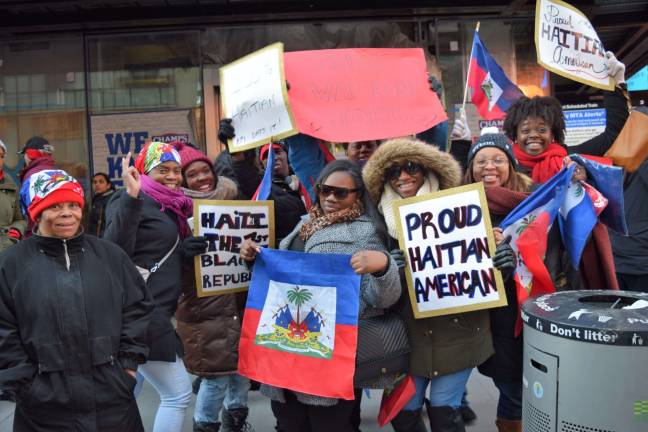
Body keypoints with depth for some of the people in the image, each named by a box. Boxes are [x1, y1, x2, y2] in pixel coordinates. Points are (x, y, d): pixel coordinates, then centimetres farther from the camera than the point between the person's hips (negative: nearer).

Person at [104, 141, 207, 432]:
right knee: (178, 394, -3)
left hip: (155, 312, 9)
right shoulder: (131, 200, -9)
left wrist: (185, 250, 3)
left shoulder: (172, 206, 16)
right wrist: (131, 198, -31)